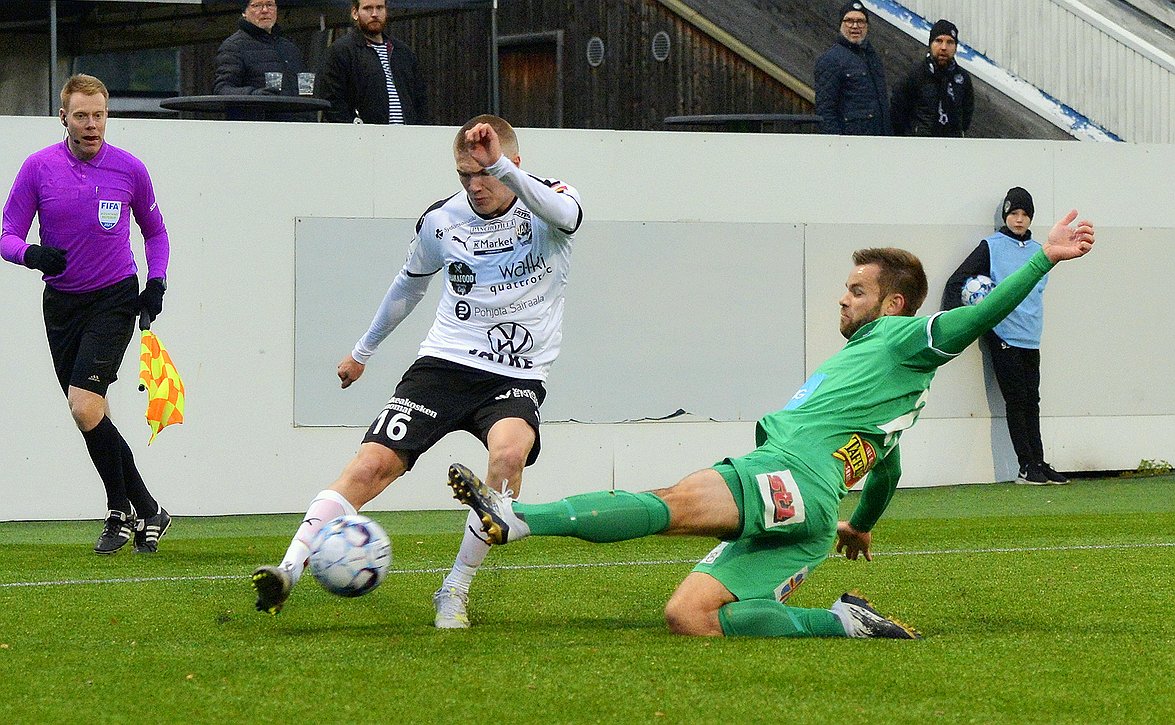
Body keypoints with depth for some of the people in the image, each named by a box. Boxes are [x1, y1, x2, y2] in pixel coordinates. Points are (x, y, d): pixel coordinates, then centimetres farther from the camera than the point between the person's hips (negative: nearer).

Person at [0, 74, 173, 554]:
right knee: (91, 417, 6)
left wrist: (156, 282, -1)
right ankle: (146, 512, 18)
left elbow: (154, 230, 13)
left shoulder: (129, 169, -3)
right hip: (61, 302, 3)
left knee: (84, 406, -19)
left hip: (115, 298, -3)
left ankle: (121, 511, -3)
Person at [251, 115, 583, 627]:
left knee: (509, 452, -32)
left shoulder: (550, 202, -6)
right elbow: (410, 284, 22)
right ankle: (289, 569, -22)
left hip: (516, 378, -2)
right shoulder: (440, 221, 2)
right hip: (444, 363, 2)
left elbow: (562, 212, -33)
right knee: (375, 461, -18)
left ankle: (455, 593, -18)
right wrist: (363, 350, 33)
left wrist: (499, 165, -47)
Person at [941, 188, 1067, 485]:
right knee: (1016, 401, -4)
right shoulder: (992, 247, -3)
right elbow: (956, 282, -5)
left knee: (1031, 401, 8)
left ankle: (1038, 463, 12)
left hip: (1031, 338, 5)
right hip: (1003, 337, -5)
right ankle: (1026, 466, -1)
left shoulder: (1037, 250, 12)